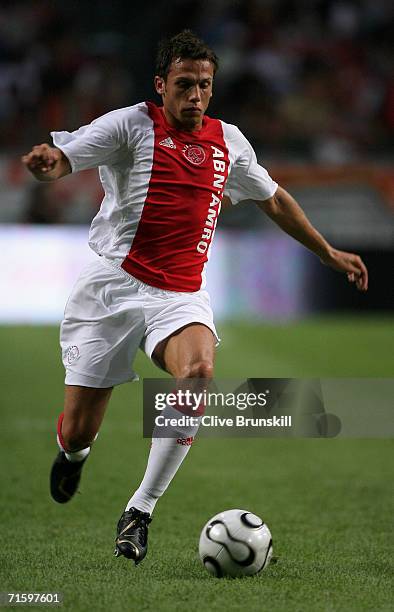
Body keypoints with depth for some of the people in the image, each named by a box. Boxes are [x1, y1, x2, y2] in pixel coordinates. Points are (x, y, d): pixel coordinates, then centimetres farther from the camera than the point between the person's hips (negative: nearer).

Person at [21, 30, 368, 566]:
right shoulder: (133, 124, -2)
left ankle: (141, 509, -16)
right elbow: (63, 157, -14)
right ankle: (73, 452, 41)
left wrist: (329, 253, 33)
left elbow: (274, 200, 29)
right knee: (77, 430, -2)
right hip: (115, 285, -2)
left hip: (181, 295, 2)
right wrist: (46, 162, -39)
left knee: (198, 374, -32)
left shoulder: (228, 141, 13)